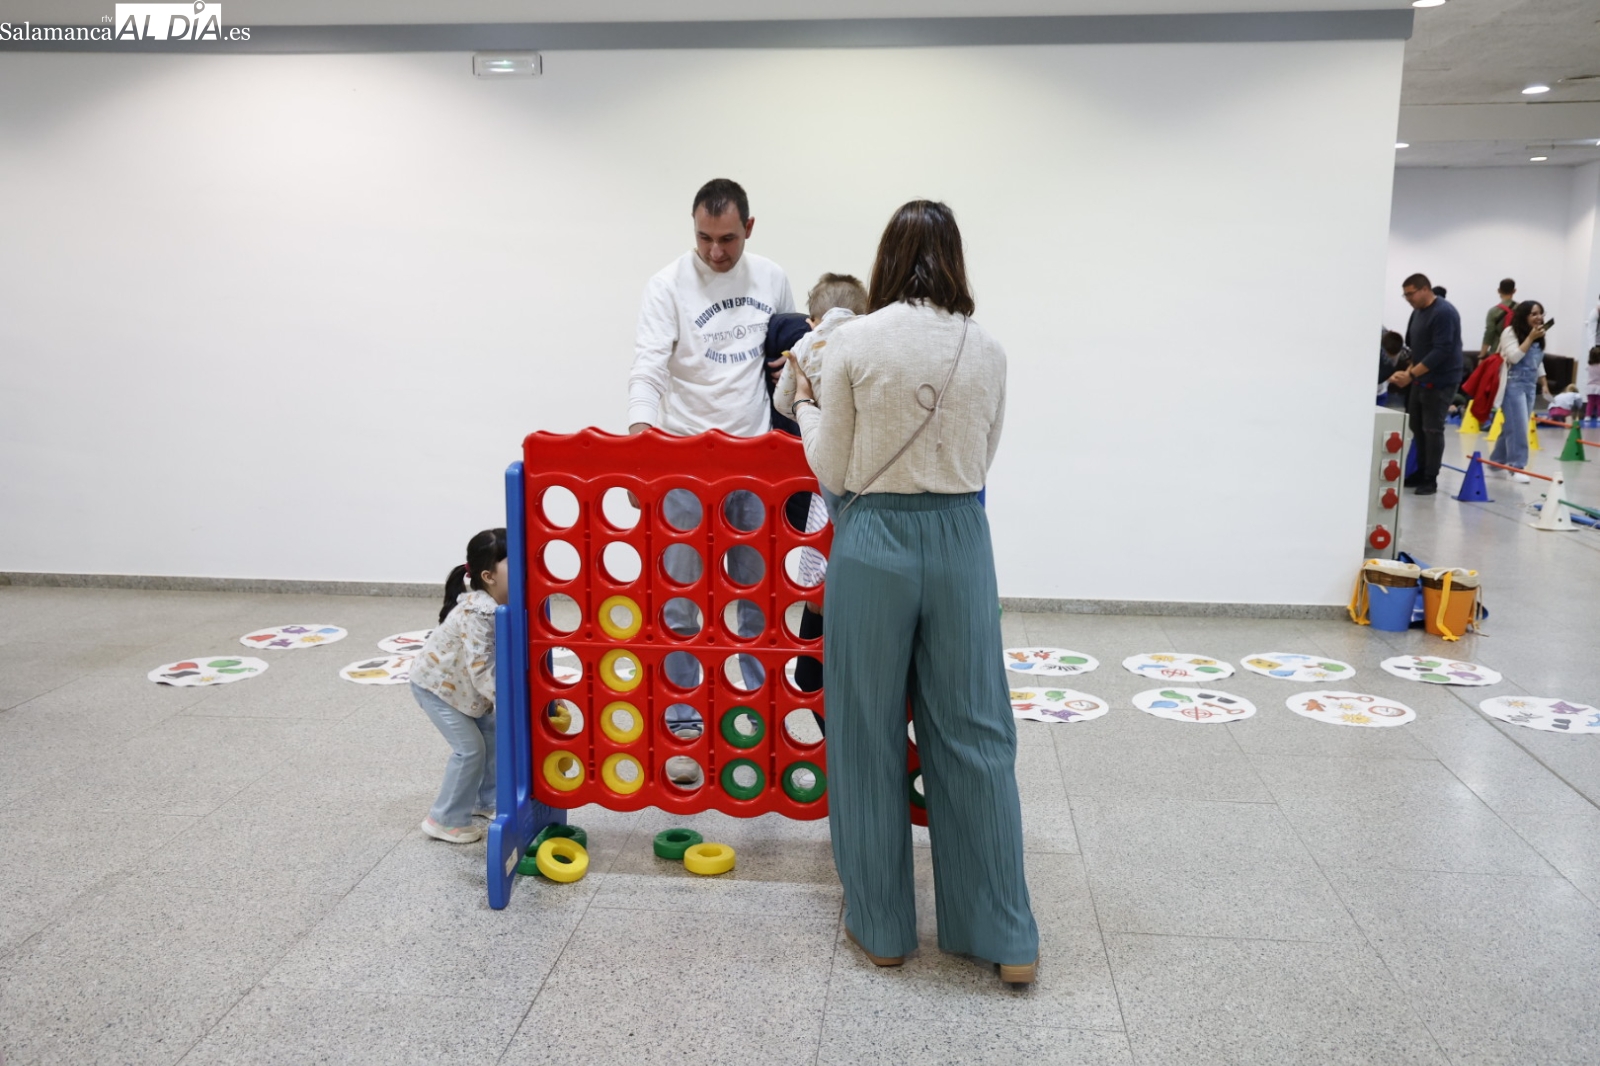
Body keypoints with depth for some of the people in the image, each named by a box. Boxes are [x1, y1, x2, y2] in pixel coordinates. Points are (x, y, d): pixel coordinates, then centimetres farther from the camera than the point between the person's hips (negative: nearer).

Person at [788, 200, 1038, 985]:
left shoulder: (853, 344, -6)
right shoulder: (987, 351, 2)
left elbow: (833, 472, -2)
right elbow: (981, 459, 11)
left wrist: (805, 404, 14)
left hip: (873, 543, -2)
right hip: (959, 542, 3)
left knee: (869, 736, 11)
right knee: (973, 734, 11)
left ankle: (881, 924, 24)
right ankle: (1005, 936, 19)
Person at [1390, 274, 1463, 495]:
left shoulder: (1444, 313, -17)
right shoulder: (1417, 313, 11)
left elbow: (1441, 351, -23)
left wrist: (1411, 374, -25)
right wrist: (1409, 372, 1)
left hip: (1440, 381, -9)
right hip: (1421, 380, 9)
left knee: (1432, 429, -6)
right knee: (1417, 426, 11)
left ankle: (1431, 479, 1)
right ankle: (1421, 472, 20)